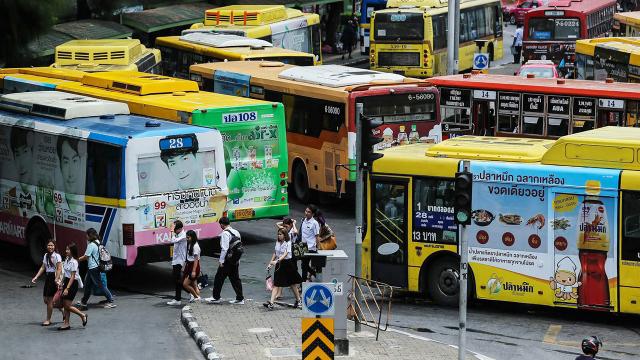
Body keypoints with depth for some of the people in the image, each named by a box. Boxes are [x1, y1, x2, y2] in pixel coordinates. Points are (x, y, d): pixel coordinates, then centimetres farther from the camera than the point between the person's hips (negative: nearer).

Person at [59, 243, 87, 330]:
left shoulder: (73, 262, -18)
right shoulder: (67, 259, 8)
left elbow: (72, 276, -20)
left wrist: (67, 288, -24)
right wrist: (62, 284, 17)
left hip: (73, 283, -9)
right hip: (66, 281, 9)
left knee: (67, 305, -8)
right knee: (65, 304, 8)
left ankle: (83, 316, 9)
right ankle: (66, 324, 13)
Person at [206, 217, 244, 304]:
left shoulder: (225, 233, -14)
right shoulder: (236, 232, 12)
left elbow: (224, 248, -19)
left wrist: (221, 261, -15)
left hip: (227, 261, -8)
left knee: (219, 278, 3)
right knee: (235, 279, 12)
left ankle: (216, 297, 10)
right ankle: (240, 299, 11)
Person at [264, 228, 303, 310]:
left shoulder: (288, 243, -13)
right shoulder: (277, 243, 6)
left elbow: (285, 254, -25)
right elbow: (275, 253, 16)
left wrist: (277, 261, -38)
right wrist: (270, 263, 11)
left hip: (288, 264, -5)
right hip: (279, 264, 5)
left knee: (292, 284, 9)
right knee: (276, 284, -4)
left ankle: (298, 300, 28)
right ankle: (271, 303, -12)